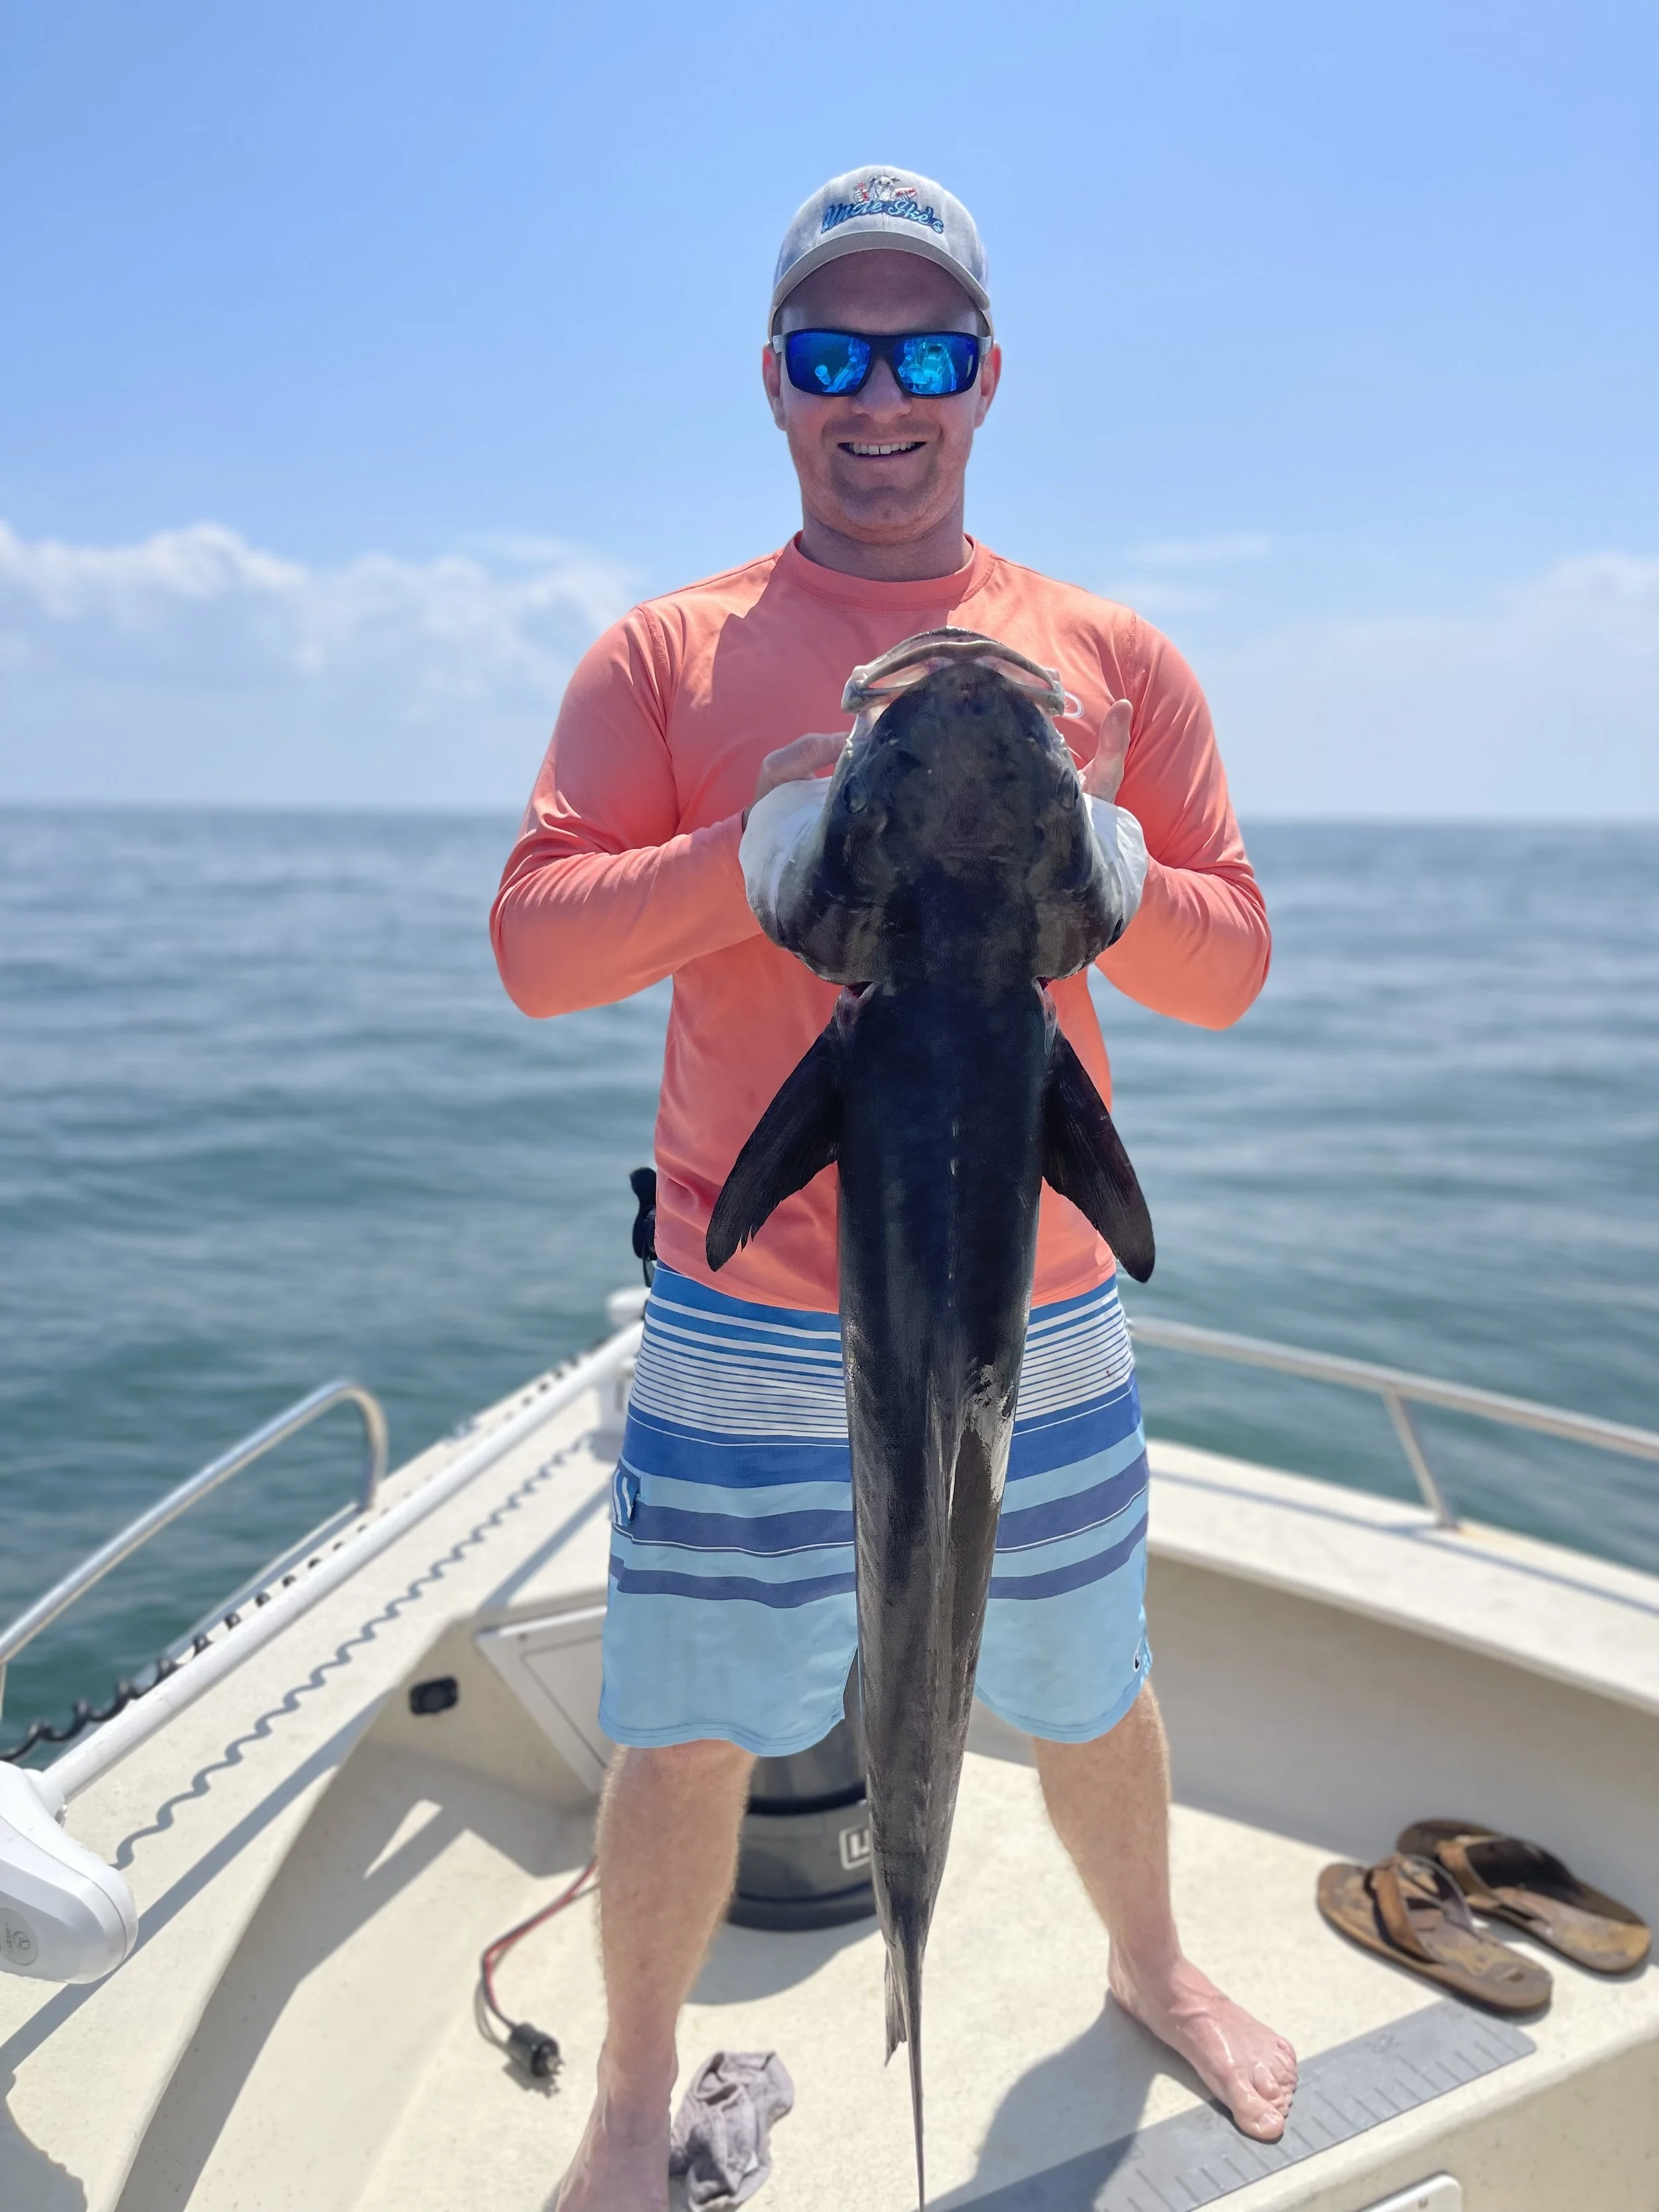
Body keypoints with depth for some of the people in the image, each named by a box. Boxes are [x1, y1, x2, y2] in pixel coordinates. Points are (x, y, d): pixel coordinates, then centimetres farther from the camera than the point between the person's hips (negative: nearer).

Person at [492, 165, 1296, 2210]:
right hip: (748, 1328, -1)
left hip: (1039, 1318, 2)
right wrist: (757, 846, -21)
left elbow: (1227, 964, 3)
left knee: (1087, 1692, 20)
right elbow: (534, 945, -6)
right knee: (686, 1736, 8)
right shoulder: (665, 655, 2)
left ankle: (1150, 1967, 51)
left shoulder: (1110, 657, 6)